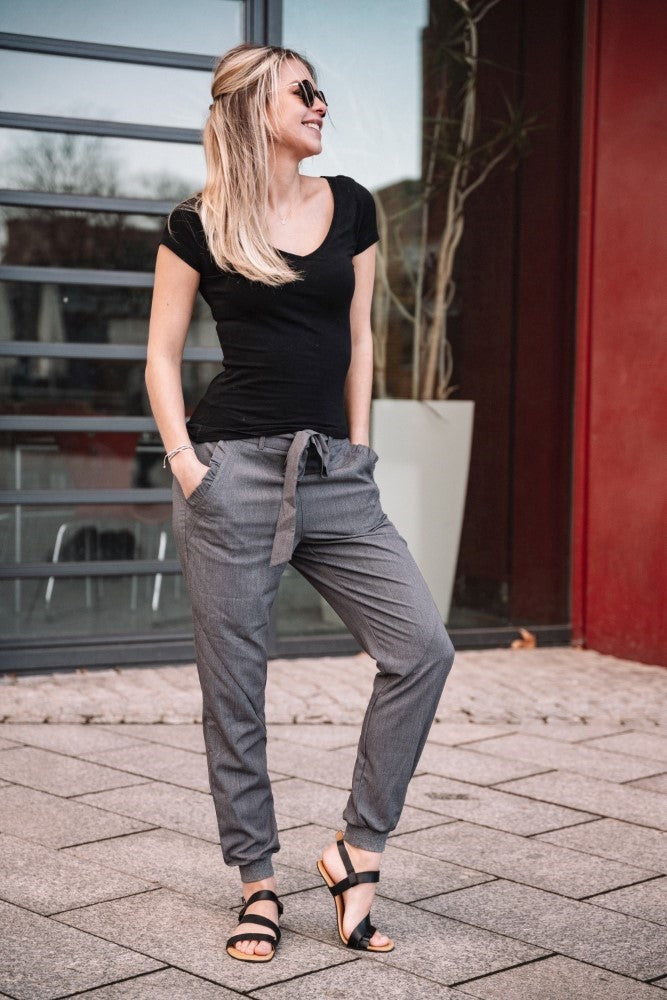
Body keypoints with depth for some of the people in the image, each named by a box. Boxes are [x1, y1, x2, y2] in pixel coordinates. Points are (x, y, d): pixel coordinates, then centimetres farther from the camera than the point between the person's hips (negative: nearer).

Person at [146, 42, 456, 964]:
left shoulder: (350, 207, 11)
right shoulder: (197, 226, 1)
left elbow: (357, 338, 15)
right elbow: (163, 356, 5)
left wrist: (358, 451, 9)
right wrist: (185, 462, -7)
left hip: (333, 474, 4)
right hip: (233, 472, -3)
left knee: (423, 647, -9)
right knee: (234, 687, 2)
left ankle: (358, 849, 4)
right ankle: (258, 882, 18)